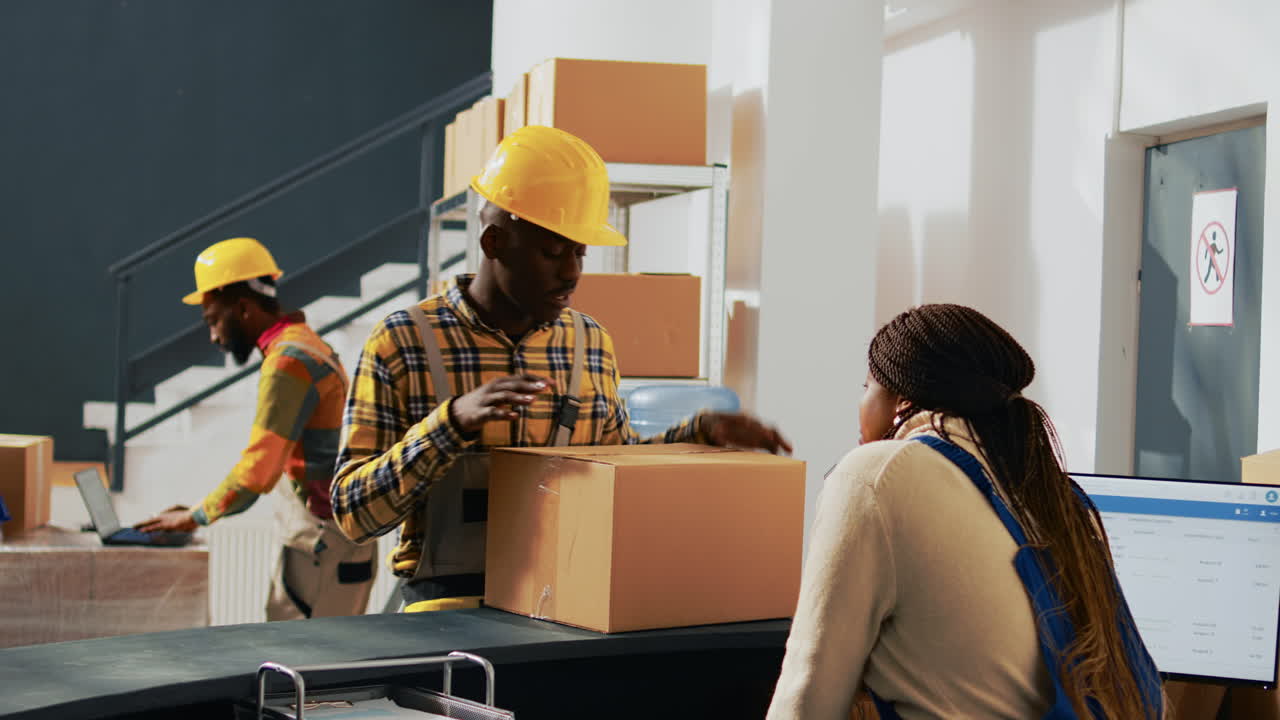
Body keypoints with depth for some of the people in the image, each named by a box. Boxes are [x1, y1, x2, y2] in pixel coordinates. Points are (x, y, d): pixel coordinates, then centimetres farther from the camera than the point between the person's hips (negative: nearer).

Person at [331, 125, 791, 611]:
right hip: (452, 606, -4)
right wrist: (454, 422, -21)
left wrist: (701, 432, 7)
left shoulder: (591, 344, 10)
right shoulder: (400, 344, -4)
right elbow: (353, 513, -8)